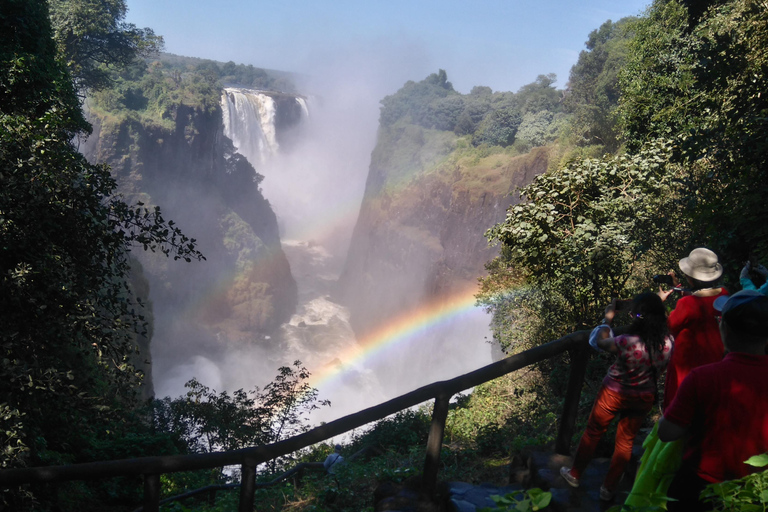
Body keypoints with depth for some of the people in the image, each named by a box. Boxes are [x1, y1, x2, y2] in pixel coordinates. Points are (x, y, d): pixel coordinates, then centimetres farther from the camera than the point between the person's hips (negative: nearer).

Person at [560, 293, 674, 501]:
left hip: (615, 394, -3)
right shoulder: (668, 342, -19)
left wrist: (608, 318, -1)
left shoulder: (627, 342, -33)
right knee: (625, 441, 20)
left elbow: (599, 341, -13)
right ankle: (609, 488, 34)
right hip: (644, 398, 3)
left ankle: (575, 474, 37)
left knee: (593, 432, 19)